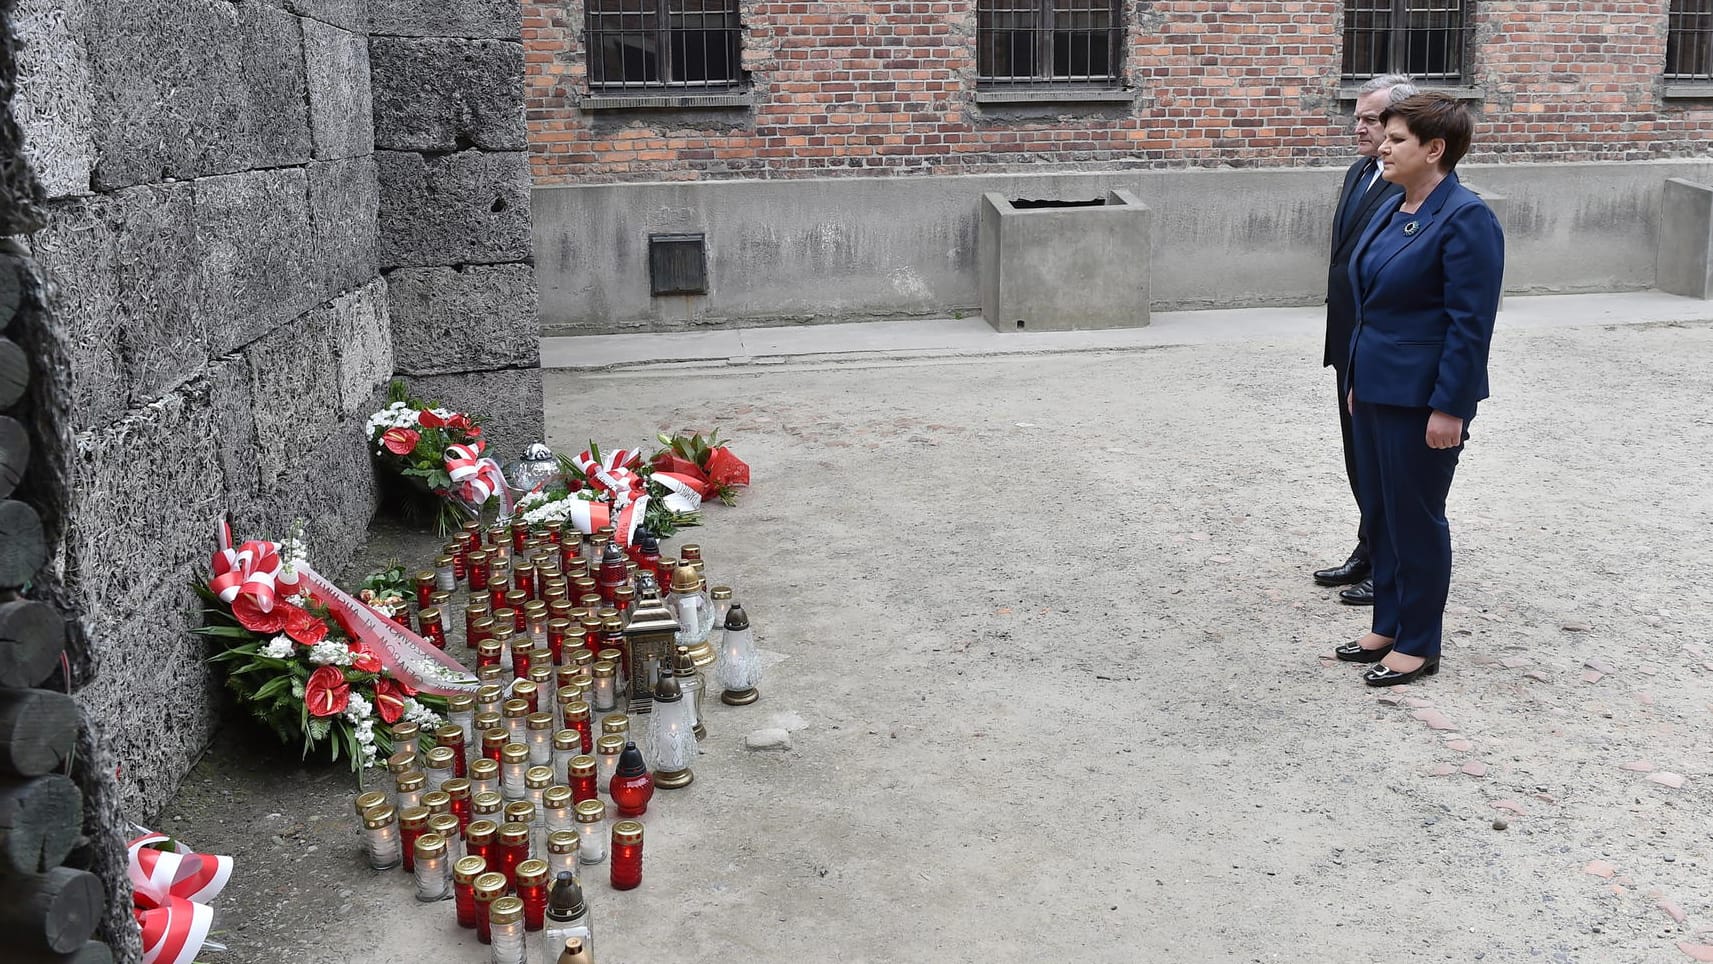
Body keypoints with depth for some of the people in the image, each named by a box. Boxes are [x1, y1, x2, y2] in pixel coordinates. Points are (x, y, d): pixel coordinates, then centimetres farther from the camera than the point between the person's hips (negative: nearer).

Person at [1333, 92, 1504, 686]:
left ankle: (1417, 645, 17)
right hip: (1376, 388, 9)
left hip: (1422, 396, -9)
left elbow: (1471, 323, -19)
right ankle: (1388, 626, 30)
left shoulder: (1465, 218, -17)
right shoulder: (1393, 210, 9)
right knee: (1378, 510, 16)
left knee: (1413, 516, 3)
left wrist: (1449, 407, -20)